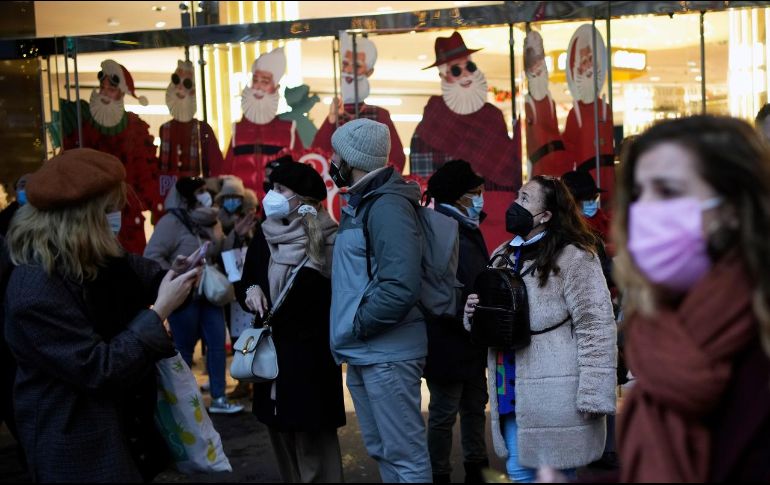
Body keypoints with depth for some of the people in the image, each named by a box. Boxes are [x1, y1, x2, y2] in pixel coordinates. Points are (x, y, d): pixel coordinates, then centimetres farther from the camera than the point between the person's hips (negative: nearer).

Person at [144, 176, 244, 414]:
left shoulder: (208, 221, 11)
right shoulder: (172, 221, -12)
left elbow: (217, 254, 17)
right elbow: (152, 256, -19)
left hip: (208, 294, 7)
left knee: (217, 343, 7)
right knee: (184, 349, 4)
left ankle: (218, 399, 16)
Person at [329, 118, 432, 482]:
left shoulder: (387, 205, -16)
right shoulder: (360, 203, 14)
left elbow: (401, 286, -26)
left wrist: (358, 326, -17)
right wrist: (351, 332, 10)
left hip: (387, 354, -10)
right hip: (363, 354, 10)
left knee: (405, 454, 0)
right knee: (381, 450, 19)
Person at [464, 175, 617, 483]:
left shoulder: (573, 257, -11)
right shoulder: (503, 256, 13)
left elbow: (596, 327, -15)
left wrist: (593, 396, -18)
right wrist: (474, 314, 1)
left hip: (554, 397, -7)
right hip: (512, 391, 7)